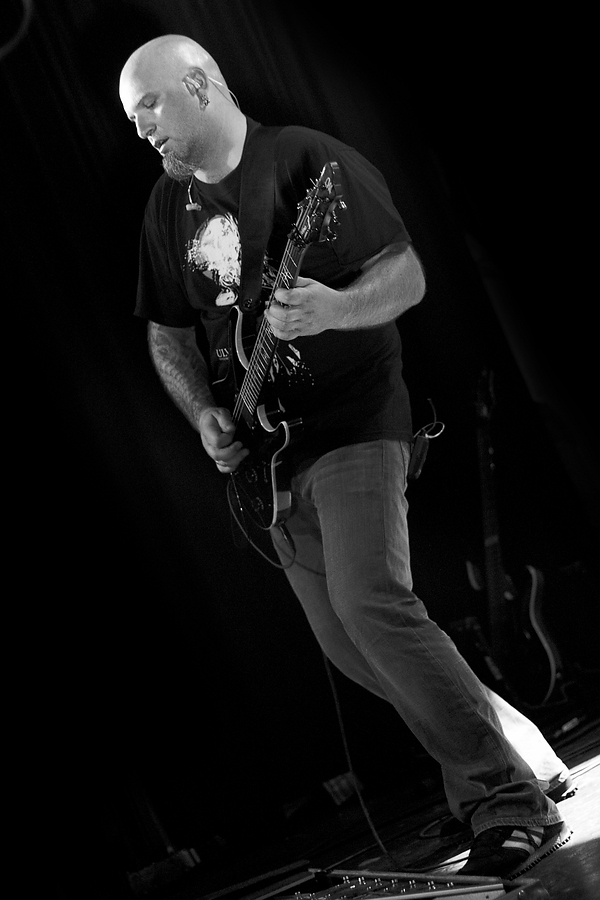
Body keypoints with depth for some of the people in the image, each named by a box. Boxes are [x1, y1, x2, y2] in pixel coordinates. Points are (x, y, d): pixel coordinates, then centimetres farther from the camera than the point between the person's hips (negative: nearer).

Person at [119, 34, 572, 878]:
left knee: (371, 604, -24)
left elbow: (408, 276, -11)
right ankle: (512, 749, 21)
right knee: (348, 647, 5)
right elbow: (167, 333, 19)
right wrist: (205, 416, 1)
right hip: (265, 450, 7)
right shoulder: (168, 206, 11)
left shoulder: (307, 160, -9)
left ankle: (514, 807, -17)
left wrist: (334, 308, -31)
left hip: (353, 420, -7)